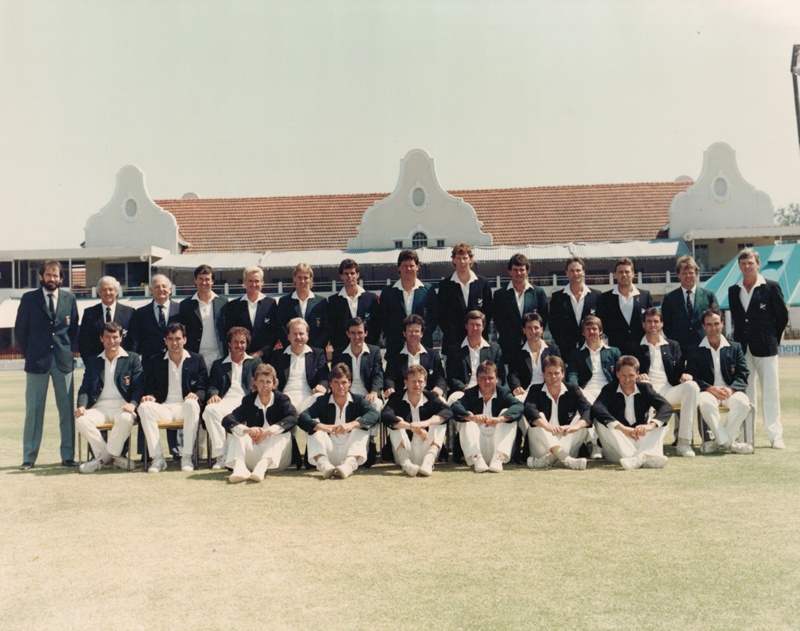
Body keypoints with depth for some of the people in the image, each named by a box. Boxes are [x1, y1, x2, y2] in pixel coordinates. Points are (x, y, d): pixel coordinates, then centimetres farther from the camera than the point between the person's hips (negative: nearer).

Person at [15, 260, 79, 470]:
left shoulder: (69, 299, 8)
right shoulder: (29, 299, 4)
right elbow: (20, 330, 8)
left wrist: (68, 351, 5)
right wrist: (29, 355, 6)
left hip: (63, 361, 1)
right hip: (37, 362, -1)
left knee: (67, 410, 2)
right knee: (33, 410, 2)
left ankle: (68, 456, 9)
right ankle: (29, 458, 10)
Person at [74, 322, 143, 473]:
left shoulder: (133, 359, 11)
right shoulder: (93, 361, 20)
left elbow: (139, 386, 2)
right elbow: (85, 387, 13)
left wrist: (133, 404, -18)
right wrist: (81, 405, -8)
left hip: (122, 406, -3)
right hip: (100, 407, 3)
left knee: (126, 419, -37)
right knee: (81, 421, -28)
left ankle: (103, 458, -19)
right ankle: (113, 456, -15)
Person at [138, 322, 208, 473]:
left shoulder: (196, 360, 12)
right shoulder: (155, 362, 16)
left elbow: (203, 388, 7)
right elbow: (150, 387, 13)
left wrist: (196, 396, -17)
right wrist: (149, 397, -11)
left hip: (185, 407, -2)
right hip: (164, 407, 2)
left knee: (191, 404, -38)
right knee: (144, 407, -31)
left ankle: (187, 457, -31)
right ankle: (158, 458, -27)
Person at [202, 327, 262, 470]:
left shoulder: (255, 362, 26)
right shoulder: (218, 364, 27)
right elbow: (213, 386, 18)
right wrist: (213, 395, -7)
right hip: (226, 401, 2)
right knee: (210, 410, -34)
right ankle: (220, 455, -31)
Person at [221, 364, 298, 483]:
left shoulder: (281, 399, -2)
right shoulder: (249, 400, 2)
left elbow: (292, 418, -23)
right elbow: (227, 420, -14)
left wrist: (268, 431, -37)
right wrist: (247, 430, -36)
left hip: (276, 458, -2)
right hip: (253, 459, 2)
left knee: (284, 433, -25)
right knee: (237, 432, -15)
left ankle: (262, 467, -44)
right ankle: (239, 467, -38)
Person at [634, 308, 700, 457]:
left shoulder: (673, 345, 24)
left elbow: (679, 370, 17)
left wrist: (684, 376, -8)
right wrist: (638, 376, -15)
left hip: (668, 391, 3)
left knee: (691, 386, -29)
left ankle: (684, 442, -26)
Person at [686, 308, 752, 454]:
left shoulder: (735, 347, 15)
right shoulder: (696, 350, 10)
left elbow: (743, 375, 6)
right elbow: (692, 377, 1)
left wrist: (731, 389, -15)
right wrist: (711, 389, -17)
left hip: (730, 391, 2)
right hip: (707, 391, -1)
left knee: (743, 402, -33)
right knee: (705, 402, -37)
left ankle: (720, 441, -21)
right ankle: (729, 443, -27)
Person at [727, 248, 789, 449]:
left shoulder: (771, 287, -1)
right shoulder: (733, 291, 10)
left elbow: (782, 316, 3)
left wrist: (772, 339, 6)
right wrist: (741, 340, 11)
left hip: (765, 349, -3)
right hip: (742, 349, 3)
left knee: (770, 392, -1)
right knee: (744, 393, 6)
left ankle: (775, 436, 5)